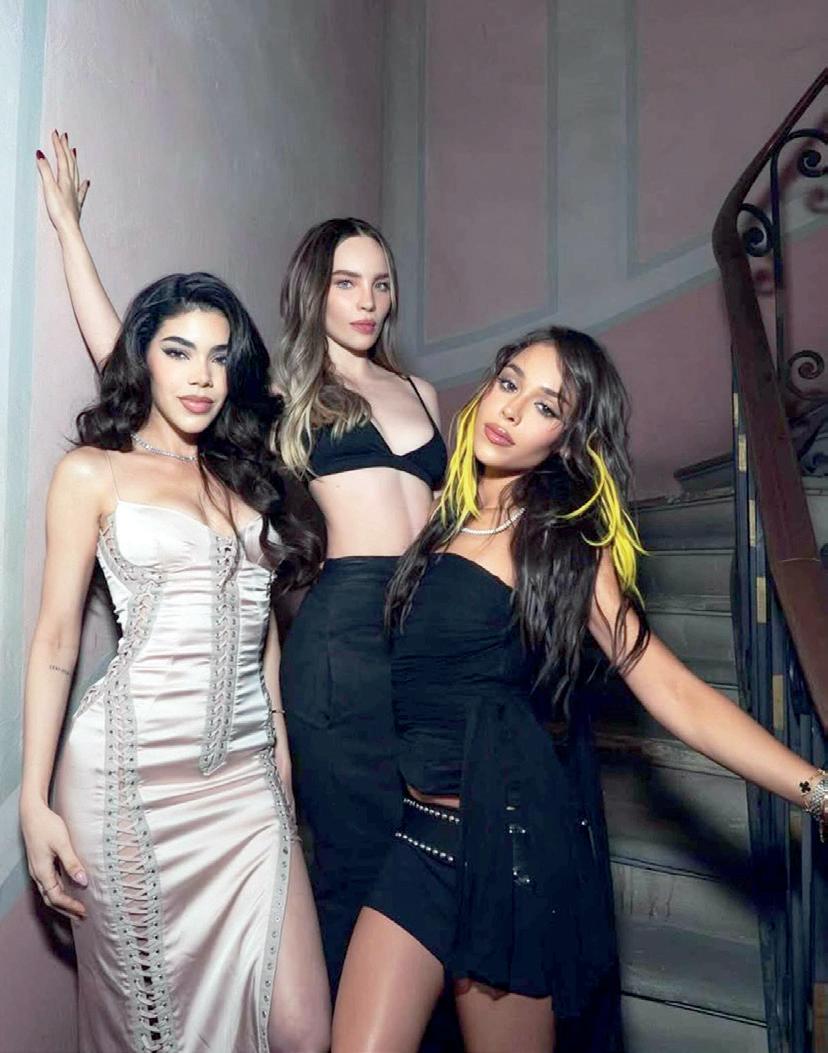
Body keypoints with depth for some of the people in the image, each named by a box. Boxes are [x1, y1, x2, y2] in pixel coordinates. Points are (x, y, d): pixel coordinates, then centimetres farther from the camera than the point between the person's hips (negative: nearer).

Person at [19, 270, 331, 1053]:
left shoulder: (244, 477, 15)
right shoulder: (92, 472, 3)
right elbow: (55, 640, 1)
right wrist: (35, 804, -3)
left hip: (248, 777, 4)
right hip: (132, 774, -3)